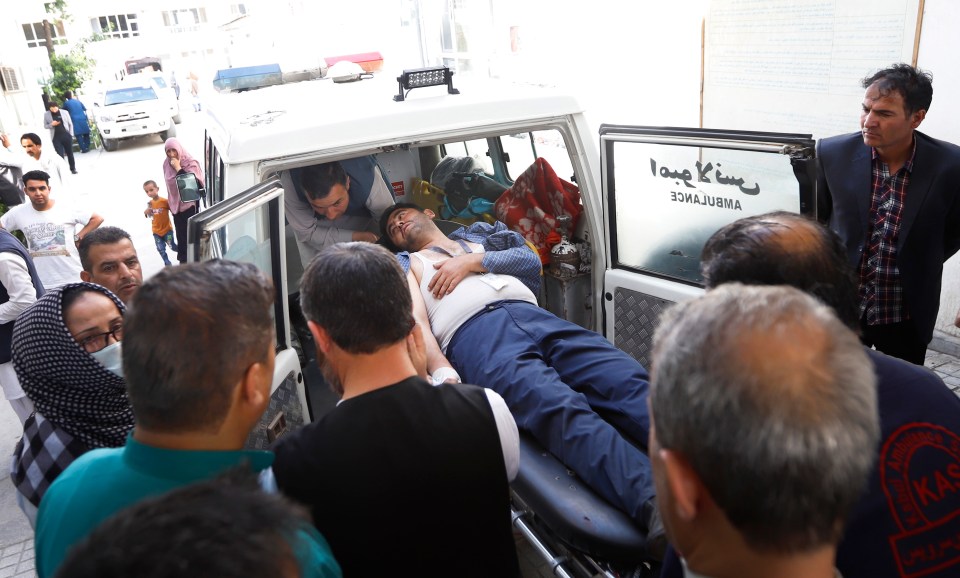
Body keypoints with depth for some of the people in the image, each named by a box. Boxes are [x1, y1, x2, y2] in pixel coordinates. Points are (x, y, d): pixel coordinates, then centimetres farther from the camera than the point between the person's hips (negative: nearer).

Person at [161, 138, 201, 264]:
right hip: (176, 205, 5)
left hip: (189, 205, -5)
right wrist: (170, 203, 20)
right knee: (181, 236, 10)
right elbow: (169, 184, 17)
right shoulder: (167, 164, 4)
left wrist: (178, 168, -23)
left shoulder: (190, 163, -13)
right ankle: (183, 261, 19)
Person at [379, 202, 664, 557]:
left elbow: (530, 259, 22)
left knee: (629, 381, -25)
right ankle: (658, 509, -55)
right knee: (559, 407, -35)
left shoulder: (477, 237, 40)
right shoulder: (406, 263, 30)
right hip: (472, 332, -4)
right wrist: (442, 372, -10)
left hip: (532, 315, 5)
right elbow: (415, 320, 10)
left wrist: (472, 261, 8)